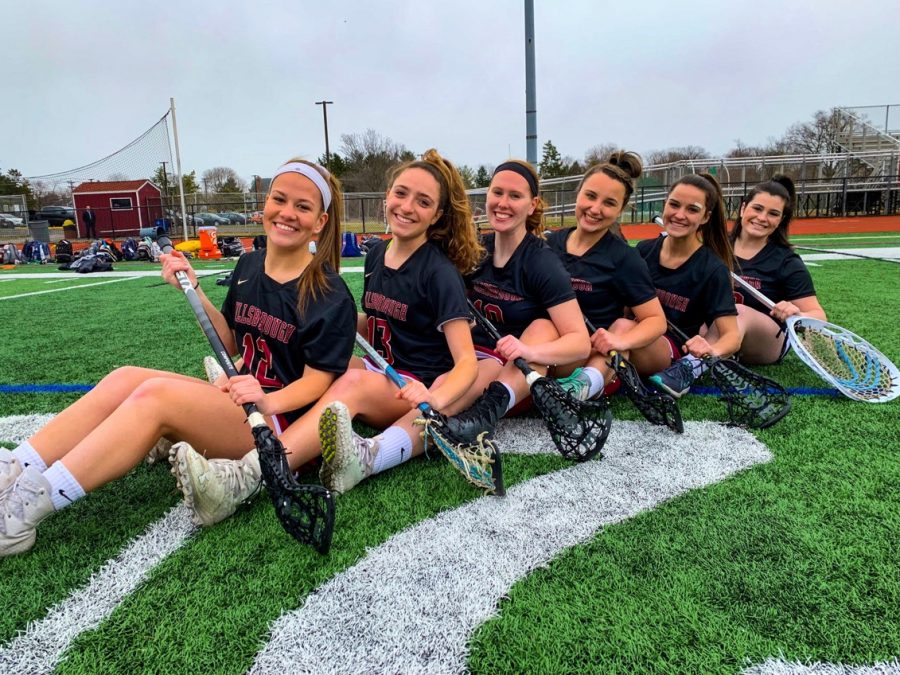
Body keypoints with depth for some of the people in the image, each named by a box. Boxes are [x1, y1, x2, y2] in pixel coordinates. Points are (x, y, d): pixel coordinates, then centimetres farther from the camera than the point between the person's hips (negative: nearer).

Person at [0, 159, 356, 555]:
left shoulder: (331, 295, -12)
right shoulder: (249, 265, 9)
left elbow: (318, 379, -13)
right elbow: (233, 344, 16)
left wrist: (269, 402, -32)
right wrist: (193, 291, 5)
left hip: (280, 420, -7)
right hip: (239, 402, 7)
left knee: (155, 393, -26)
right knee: (124, 379, -12)